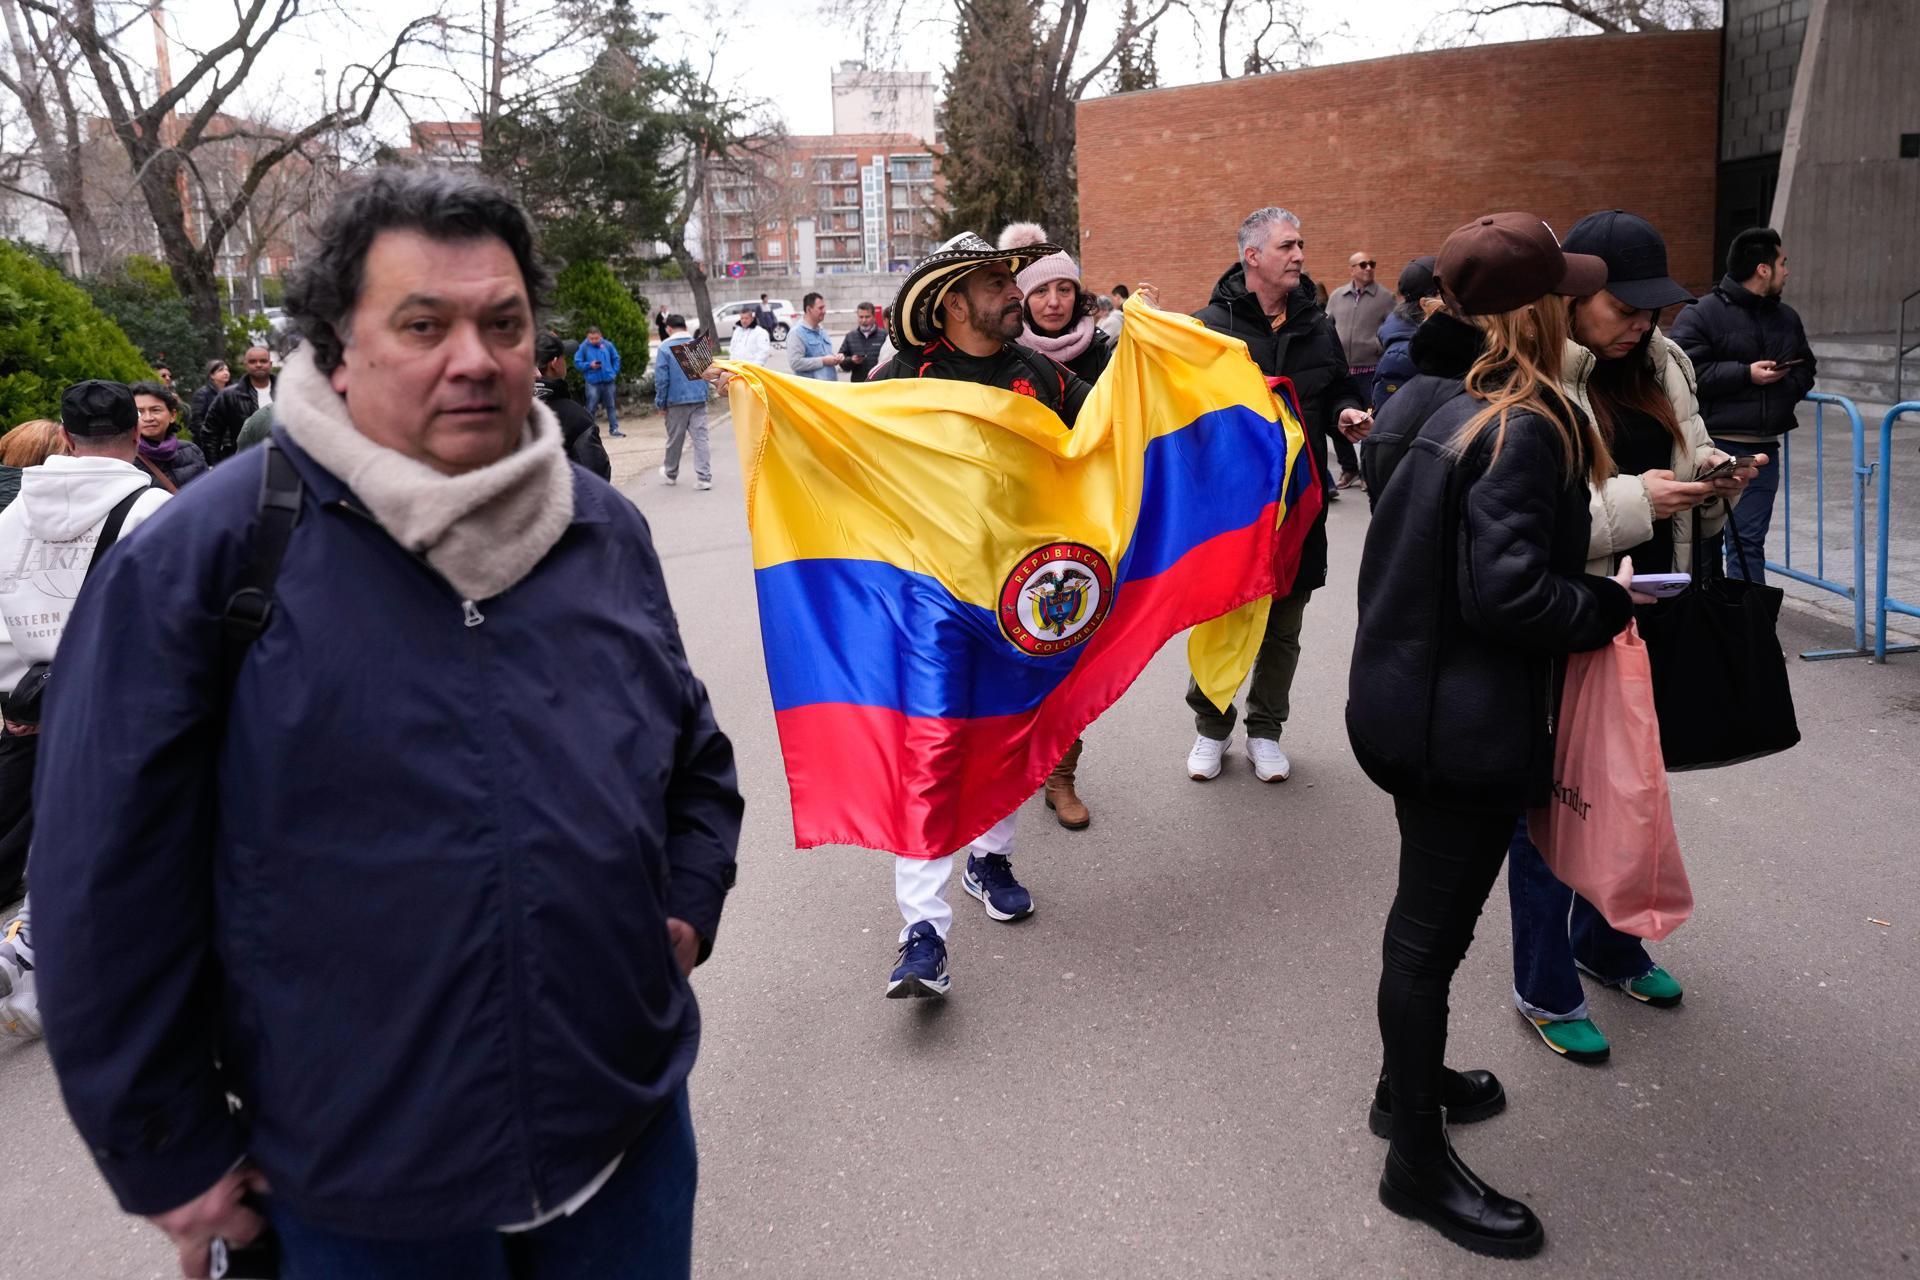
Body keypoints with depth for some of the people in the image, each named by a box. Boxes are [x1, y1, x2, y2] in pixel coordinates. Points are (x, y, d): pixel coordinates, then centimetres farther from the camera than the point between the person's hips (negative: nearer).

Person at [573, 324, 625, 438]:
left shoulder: (607, 345, 2)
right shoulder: (583, 347, -5)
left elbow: (616, 358, 14)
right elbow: (577, 363, -1)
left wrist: (614, 371, 3)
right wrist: (590, 365, -16)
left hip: (608, 381, 3)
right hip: (593, 382, -3)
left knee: (611, 406, 11)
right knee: (590, 408, -2)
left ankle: (614, 429, 18)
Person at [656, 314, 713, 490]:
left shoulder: (665, 348, -6)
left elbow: (661, 378, -7)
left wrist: (660, 403, 1)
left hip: (676, 401, -3)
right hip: (699, 399, 3)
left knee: (675, 439, 11)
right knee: (700, 438, 0)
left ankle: (671, 474, 29)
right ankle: (704, 477, -6)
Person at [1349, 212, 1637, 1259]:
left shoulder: (1449, 408, 8)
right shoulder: (1526, 429, -19)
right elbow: (1508, 592, -27)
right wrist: (1608, 607, -11)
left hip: (1412, 701, 10)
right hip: (1468, 729, -9)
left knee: (1426, 913, 24)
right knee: (1434, 929, 2)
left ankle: (1409, 1081, 43)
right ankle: (1418, 1163, 18)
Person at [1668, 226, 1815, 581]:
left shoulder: (1787, 318, 16)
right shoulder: (1700, 314, -6)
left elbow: (1805, 369, 23)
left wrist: (1783, 382, 0)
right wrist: (1746, 374, -16)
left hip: (1763, 451, 6)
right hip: (1715, 446, -6)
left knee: (1749, 541, 9)